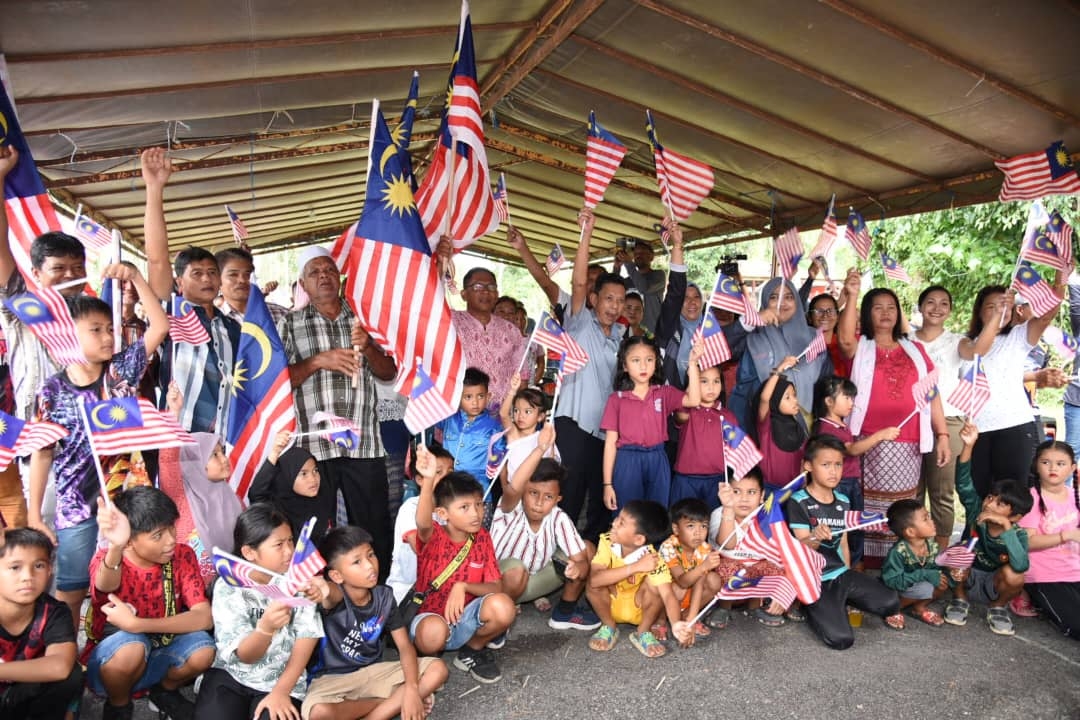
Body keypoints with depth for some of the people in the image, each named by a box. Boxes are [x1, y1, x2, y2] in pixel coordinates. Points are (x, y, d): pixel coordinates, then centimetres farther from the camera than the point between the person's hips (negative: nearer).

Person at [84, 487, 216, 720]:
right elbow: (106, 587, -45)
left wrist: (135, 624, -30)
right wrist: (115, 548, -66)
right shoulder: (106, 560, -19)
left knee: (202, 650, -28)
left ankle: (165, 690, 6)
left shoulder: (182, 556, -12)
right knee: (132, 646, -35)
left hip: (159, 654, 2)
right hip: (109, 664, -2)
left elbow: (204, 618, -20)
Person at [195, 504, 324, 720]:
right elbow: (245, 655, -16)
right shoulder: (228, 587, -11)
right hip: (230, 675, 0)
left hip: (282, 678, 0)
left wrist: (281, 691, -14)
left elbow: (307, 637, -6)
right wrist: (266, 627, -37)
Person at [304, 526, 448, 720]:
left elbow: (405, 645, -6)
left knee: (438, 669, -13)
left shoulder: (384, 596, -7)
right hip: (332, 678, -4)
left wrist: (411, 689, -22)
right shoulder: (335, 597, -21)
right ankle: (392, 702, -12)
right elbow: (329, 594, -48)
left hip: (373, 671, 4)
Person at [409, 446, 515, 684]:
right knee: (434, 632, -39)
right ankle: (424, 660, -1)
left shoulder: (481, 538, -2)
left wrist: (463, 586, -24)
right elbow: (423, 523, -40)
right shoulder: (432, 537, -14)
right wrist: (428, 480, -59)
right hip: (430, 618, -3)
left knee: (503, 606, -27)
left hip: (465, 618, 3)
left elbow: (496, 587, -4)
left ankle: (474, 649, 4)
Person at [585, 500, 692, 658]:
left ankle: (643, 632, -6)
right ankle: (609, 627, -2)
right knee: (594, 586, -30)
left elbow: (668, 595, -37)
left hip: (640, 610, -1)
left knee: (653, 584, -30)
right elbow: (594, 580, -37)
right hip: (610, 605, 1)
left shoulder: (653, 559, -28)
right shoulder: (607, 542, -25)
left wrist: (676, 624, -58)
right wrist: (635, 567, -42)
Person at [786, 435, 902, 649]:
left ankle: (841, 602, 11)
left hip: (842, 574, 6)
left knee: (890, 602, -13)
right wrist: (816, 538, -38)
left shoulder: (843, 502, 8)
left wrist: (849, 578, 19)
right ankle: (814, 609, 9)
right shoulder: (798, 502, -11)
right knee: (841, 638, -20)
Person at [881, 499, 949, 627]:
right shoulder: (898, 552, -31)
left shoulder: (931, 545, -10)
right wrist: (924, 575, -34)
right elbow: (892, 581, -33)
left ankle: (919, 607, 2)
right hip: (896, 590, -7)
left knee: (943, 581, -14)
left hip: (921, 583, 7)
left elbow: (935, 568, 0)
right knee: (926, 589, -30)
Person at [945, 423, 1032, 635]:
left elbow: (1021, 566, -39)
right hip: (964, 578, 1)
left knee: (1014, 575, -33)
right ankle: (960, 599, -2)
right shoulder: (976, 511, -16)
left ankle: (997, 607, 2)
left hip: (992, 586, 0)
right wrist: (969, 446, -43)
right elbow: (964, 483, -31)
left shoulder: (1019, 534, -19)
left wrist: (1005, 526, -43)